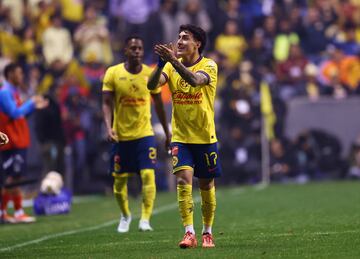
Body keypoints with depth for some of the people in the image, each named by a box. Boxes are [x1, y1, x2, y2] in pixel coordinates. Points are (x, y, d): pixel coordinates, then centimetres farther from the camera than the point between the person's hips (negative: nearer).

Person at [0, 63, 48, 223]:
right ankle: (18, 212, -7)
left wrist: (34, 106, 14)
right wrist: (31, 103, -12)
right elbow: (14, 113, -20)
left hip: (18, 142, 10)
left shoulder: (13, 92, 17)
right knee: (14, 177, -8)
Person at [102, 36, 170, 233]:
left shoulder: (150, 74, 1)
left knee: (148, 175, -16)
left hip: (144, 134, 0)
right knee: (119, 179, 8)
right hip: (121, 135, 0)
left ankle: (145, 219, -15)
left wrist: (167, 132, 15)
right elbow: (107, 103, -5)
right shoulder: (113, 73, -3)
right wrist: (109, 127, -21)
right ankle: (125, 215, 32)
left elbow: (158, 104, 11)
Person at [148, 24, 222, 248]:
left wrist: (174, 60, -42)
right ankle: (189, 233, -16)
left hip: (205, 137, -2)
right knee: (184, 180, -15)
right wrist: (161, 63, -28)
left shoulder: (209, 66, -10)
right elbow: (152, 85, -13)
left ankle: (207, 233, 22)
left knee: (207, 186, 7)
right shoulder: (171, 66, 3)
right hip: (180, 137, 2)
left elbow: (195, 80, -32)